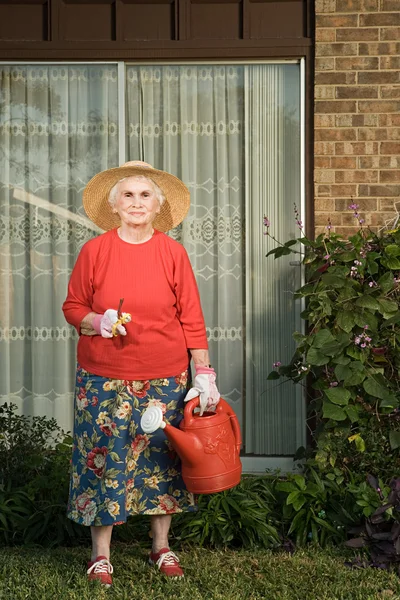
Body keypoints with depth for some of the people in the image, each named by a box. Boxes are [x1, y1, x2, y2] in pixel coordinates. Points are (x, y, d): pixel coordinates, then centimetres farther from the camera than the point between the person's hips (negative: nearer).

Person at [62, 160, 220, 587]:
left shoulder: (173, 253, 1)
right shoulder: (94, 251, -1)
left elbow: (191, 319, 1)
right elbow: (72, 307, 6)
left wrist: (204, 374, -3)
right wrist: (97, 322, -16)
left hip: (165, 380, 1)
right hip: (104, 380, -1)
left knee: (162, 459, 9)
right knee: (104, 458, 1)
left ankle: (161, 547, 25)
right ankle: (100, 554, 16)